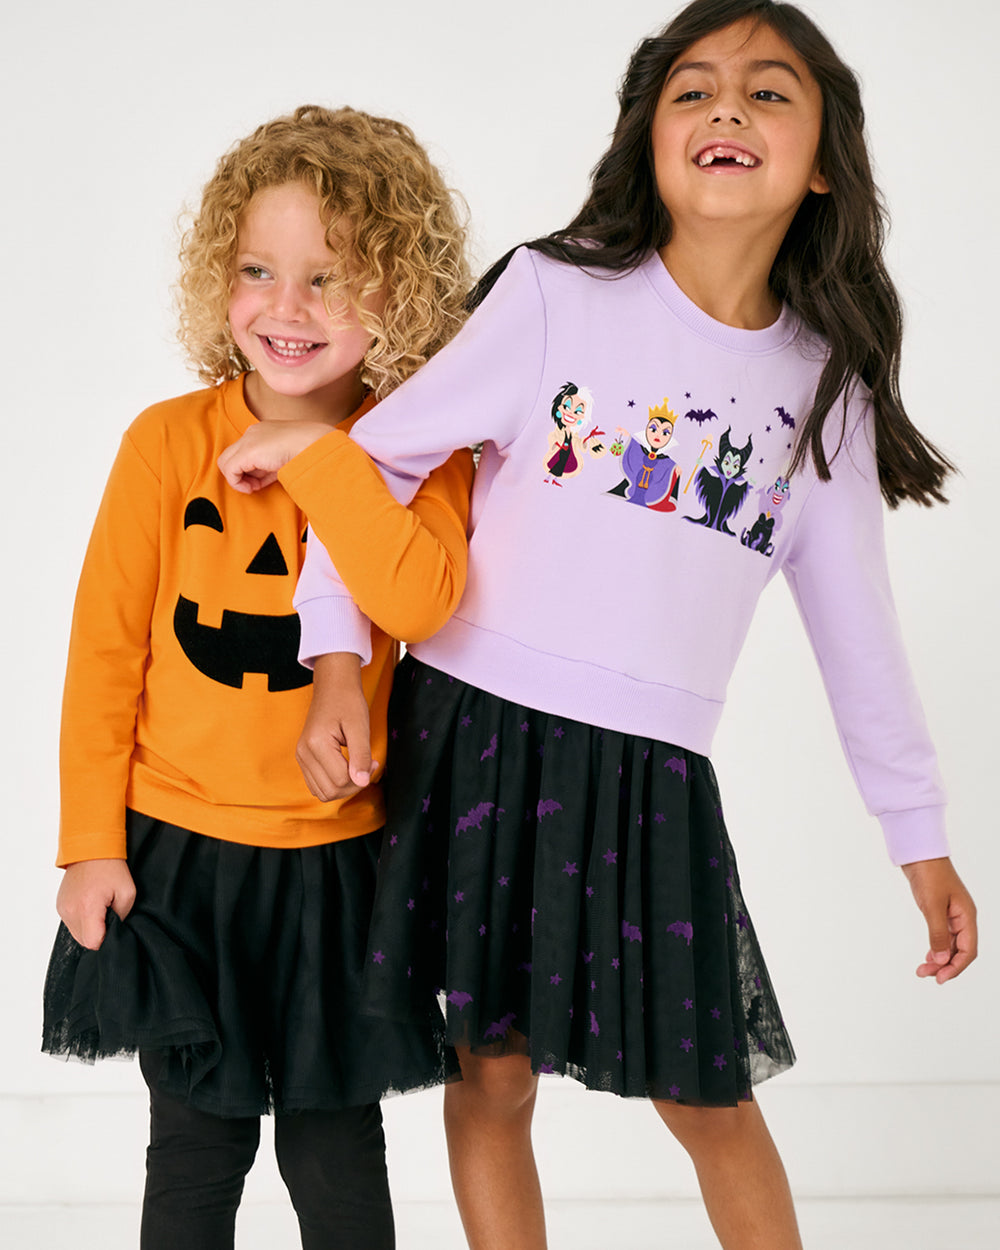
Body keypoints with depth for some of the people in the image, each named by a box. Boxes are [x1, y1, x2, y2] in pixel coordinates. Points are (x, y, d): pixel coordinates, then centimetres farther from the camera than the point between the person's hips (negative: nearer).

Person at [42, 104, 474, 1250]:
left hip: (336, 855, 0)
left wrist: (311, 450, -23)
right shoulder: (169, 439, -7)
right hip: (177, 850, 0)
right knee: (198, 1140, 10)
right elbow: (106, 645, -3)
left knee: (335, 1148, 11)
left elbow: (421, 603, -25)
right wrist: (91, 843, -3)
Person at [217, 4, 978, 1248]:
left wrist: (919, 830, 14)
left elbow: (855, 621, 12)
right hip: (482, 729, -2)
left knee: (710, 1097, 9)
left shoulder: (826, 387, 5)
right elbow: (379, 452, -2)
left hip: (652, 771, 2)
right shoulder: (556, 292, -4)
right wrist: (336, 655, -8)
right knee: (492, 1080, 8)